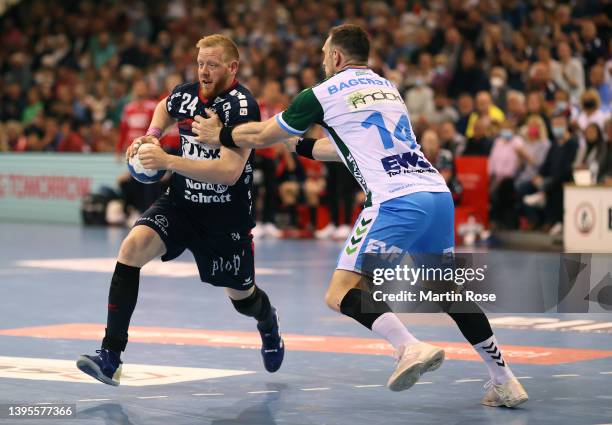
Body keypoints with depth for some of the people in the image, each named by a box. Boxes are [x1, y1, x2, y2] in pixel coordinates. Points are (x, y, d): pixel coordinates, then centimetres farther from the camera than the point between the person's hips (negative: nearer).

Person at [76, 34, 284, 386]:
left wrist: (168, 161, -37)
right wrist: (152, 136, 6)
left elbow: (229, 171, -33)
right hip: (180, 202, 4)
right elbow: (165, 108, 26)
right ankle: (111, 357, -26)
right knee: (133, 246, -24)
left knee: (242, 296, 14)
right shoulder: (186, 93, -3)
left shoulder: (242, 107, -22)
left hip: (227, 216, -4)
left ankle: (269, 324, 57)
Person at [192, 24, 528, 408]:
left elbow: (263, 135, 19)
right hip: (439, 193, 7)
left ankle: (411, 347, -29)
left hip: (397, 200, -7)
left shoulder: (323, 94, 7)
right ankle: (505, 381, 17)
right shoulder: (387, 87, 26)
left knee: (341, 294, -6)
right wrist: (300, 146, 50)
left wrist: (220, 135, 37)